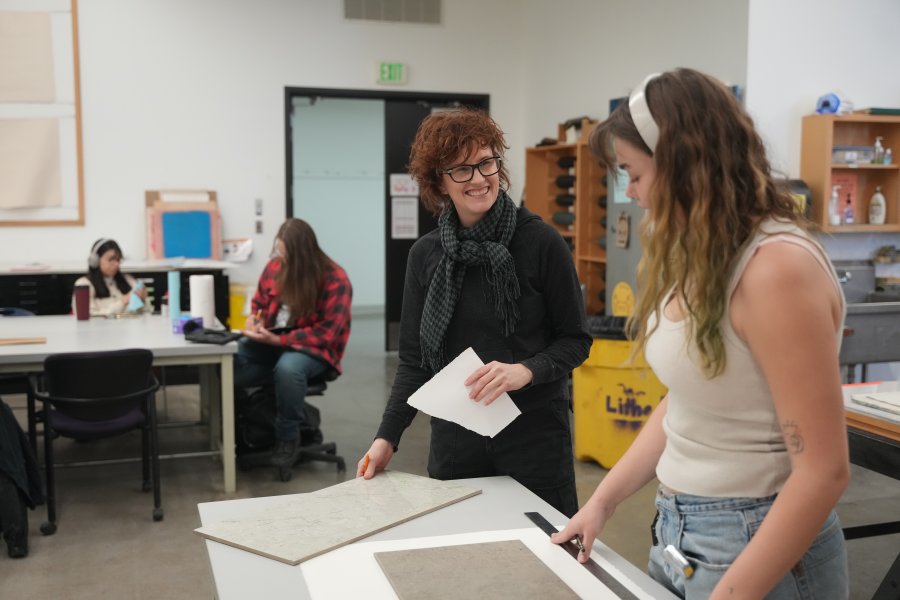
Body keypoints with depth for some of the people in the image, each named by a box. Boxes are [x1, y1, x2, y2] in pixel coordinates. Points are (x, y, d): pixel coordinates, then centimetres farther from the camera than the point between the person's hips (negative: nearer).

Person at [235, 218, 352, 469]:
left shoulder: (335, 280, -16)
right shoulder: (274, 267, 1)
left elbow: (325, 334, -19)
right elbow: (258, 303, 18)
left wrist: (277, 340, -26)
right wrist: (254, 320, -8)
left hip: (313, 348, -4)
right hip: (271, 341, 5)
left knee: (288, 368, -39)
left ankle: (288, 438, -16)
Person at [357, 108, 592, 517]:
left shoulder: (541, 243, -7)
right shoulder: (425, 255, 4)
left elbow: (575, 340, -2)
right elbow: (414, 359, 8)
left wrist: (526, 370, -20)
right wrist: (387, 437, 0)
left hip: (535, 433, -2)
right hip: (455, 440, 3)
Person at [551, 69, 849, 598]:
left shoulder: (778, 265, -23)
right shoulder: (703, 259, 5)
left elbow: (823, 471, -23)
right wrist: (604, 500, 8)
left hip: (756, 548, -9)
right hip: (677, 531, 9)